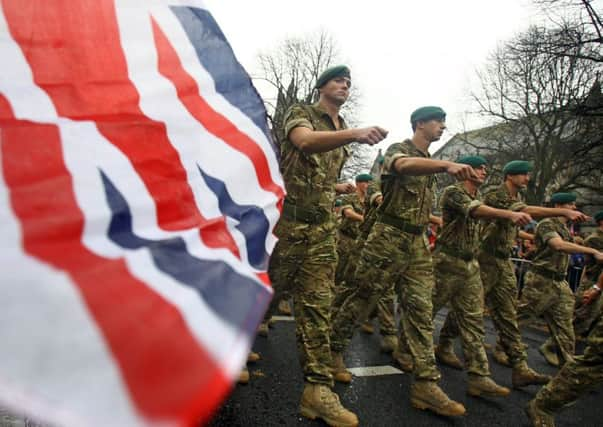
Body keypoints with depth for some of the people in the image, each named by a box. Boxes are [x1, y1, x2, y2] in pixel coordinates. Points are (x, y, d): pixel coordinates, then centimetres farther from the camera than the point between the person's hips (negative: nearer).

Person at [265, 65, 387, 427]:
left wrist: (343, 188, 16)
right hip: (284, 221, -5)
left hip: (322, 229, 5)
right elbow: (306, 141, -27)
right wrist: (356, 133, -41)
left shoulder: (343, 132, 19)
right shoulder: (300, 113, 0)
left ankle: (318, 389, 3)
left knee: (318, 305, 1)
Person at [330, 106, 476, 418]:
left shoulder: (429, 162, 20)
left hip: (419, 243, 7)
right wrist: (447, 165, -47)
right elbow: (403, 165, -33)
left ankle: (426, 384, 0)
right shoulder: (398, 149, -5)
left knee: (420, 309, 0)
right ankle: (333, 349, 22)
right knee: (363, 298, 2)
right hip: (389, 237, -7)